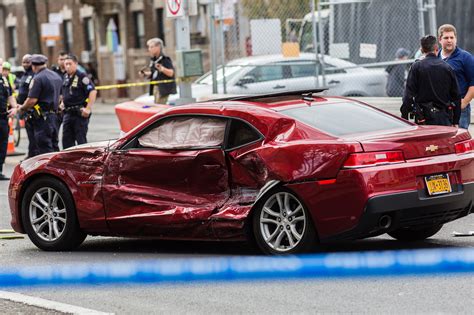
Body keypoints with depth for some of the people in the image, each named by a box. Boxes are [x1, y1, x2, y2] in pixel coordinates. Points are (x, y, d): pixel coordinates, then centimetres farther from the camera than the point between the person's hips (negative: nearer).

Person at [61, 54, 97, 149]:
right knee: (66, 140, 8)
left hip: (80, 113, -8)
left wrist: (88, 108, -22)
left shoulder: (82, 77, -11)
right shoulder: (66, 77, 13)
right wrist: (62, 102, 15)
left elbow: (93, 92, -18)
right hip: (68, 113, 8)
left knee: (81, 139, -4)